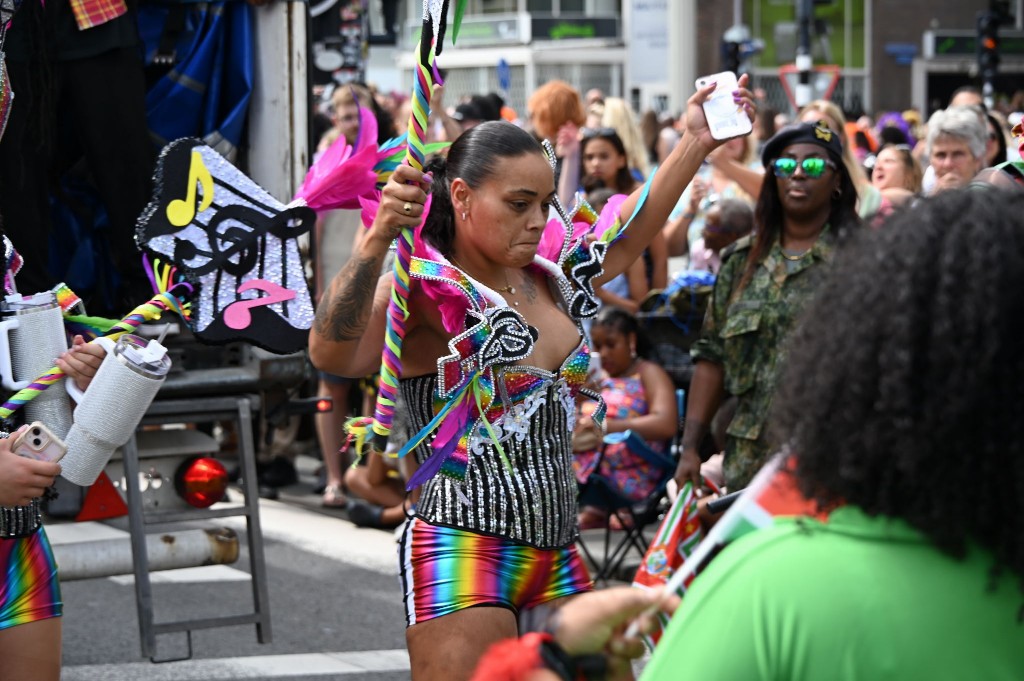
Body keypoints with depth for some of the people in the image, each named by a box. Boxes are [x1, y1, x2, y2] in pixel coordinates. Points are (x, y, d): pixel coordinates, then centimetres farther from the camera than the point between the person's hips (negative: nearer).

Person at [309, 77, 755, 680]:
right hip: (464, 551, -7)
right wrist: (378, 239, -37)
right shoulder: (427, 292, -9)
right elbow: (332, 354, -27)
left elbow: (627, 240, 29)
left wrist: (696, 142, 29)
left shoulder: (551, 280, 13)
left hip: (557, 556, 8)